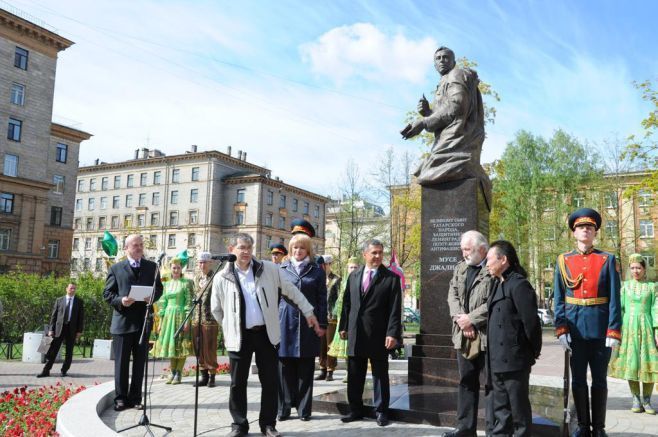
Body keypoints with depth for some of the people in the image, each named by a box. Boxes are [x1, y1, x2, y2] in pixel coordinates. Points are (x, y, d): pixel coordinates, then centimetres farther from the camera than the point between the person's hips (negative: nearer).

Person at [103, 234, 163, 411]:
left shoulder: (152, 267, 11)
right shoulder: (116, 268, 5)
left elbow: (159, 288, 12)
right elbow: (107, 293, 3)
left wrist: (152, 297, -9)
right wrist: (120, 301, -15)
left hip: (143, 320, 2)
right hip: (122, 321, -2)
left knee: (140, 362, 8)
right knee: (121, 362, 4)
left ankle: (135, 398, 16)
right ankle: (120, 398, 13)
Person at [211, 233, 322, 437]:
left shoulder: (269, 269, -2)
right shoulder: (222, 278, -2)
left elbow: (291, 290, 5)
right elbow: (216, 309, 11)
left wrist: (309, 312, 6)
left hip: (266, 333, 0)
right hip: (239, 336, 0)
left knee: (270, 381, 5)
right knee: (238, 383, 7)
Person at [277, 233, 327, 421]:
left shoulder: (317, 271, 6)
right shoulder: (282, 269, 9)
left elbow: (322, 299, 4)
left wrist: (322, 324, -2)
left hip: (308, 324, -1)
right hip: (285, 323, 1)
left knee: (305, 369, 4)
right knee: (285, 367, 4)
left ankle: (304, 409, 13)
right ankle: (284, 408, 14)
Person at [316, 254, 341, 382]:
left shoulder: (336, 279, -1)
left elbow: (339, 298, -3)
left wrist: (333, 313, -11)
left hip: (331, 317, -4)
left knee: (330, 345, 0)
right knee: (321, 345, 7)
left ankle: (330, 372, 6)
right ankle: (323, 370, 15)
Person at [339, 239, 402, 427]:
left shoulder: (391, 278, -3)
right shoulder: (354, 276, 10)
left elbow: (395, 309, -8)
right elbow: (347, 303, 12)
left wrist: (393, 334, -16)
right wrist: (343, 326, 7)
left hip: (378, 336, -4)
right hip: (355, 334, 4)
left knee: (380, 375, 7)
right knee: (354, 376, 11)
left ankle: (381, 412, 18)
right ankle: (355, 410, 24)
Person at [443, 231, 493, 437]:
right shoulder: (460, 268, 13)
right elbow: (452, 295, 7)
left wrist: (471, 319, -16)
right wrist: (460, 319, -8)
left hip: (488, 336, -6)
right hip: (464, 335, 7)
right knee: (467, 382, 14)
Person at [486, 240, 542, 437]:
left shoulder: (518, 285, -15)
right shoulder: (497, 284, 14)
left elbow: (531, 321, -16)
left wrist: (534, 352, -7)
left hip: (514, 360, -9)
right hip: (497, 360, 9)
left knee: (518, 407, 3)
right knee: (499, 407, 16)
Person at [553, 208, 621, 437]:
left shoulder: (607, 259, 2)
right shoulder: (563, 260, 5)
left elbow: (614, 298, -2)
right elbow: (558, 299, 3)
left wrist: (614, 331, -9)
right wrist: (561, 329, -5)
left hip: (600, 329, -1)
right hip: (575, 329, 1)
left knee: (599, 379, 8)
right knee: (578, 379, 8)